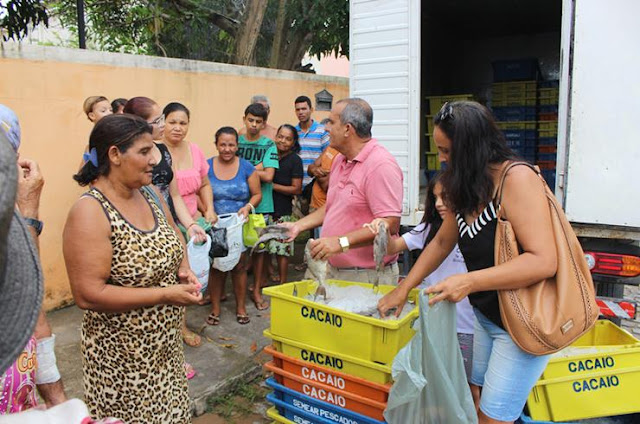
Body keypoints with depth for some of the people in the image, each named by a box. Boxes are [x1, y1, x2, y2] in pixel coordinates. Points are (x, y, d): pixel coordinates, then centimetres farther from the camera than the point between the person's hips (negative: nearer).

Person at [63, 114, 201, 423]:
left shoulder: (150, 194, 0)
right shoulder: (90, 212, -22)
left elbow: (172, 233, 19)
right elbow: (88, 295, -27)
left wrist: (184, 268, -1)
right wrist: (166, 295, -24)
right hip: (122, 355, -7)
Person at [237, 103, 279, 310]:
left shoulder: (269, 146, -1)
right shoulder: (236, 142, 7)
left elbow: (268, 176, -11)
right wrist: (255, 168, -10)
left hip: (261, 203, -2)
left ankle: (257, 290, 16)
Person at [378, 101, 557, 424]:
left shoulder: (517, 179, -23)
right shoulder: (466, 189, 3)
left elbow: (543, 261, -28)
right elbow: (441, 243, 15)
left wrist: (469, 282, -32)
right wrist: (403, 289, 14)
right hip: (487, 315, 8)